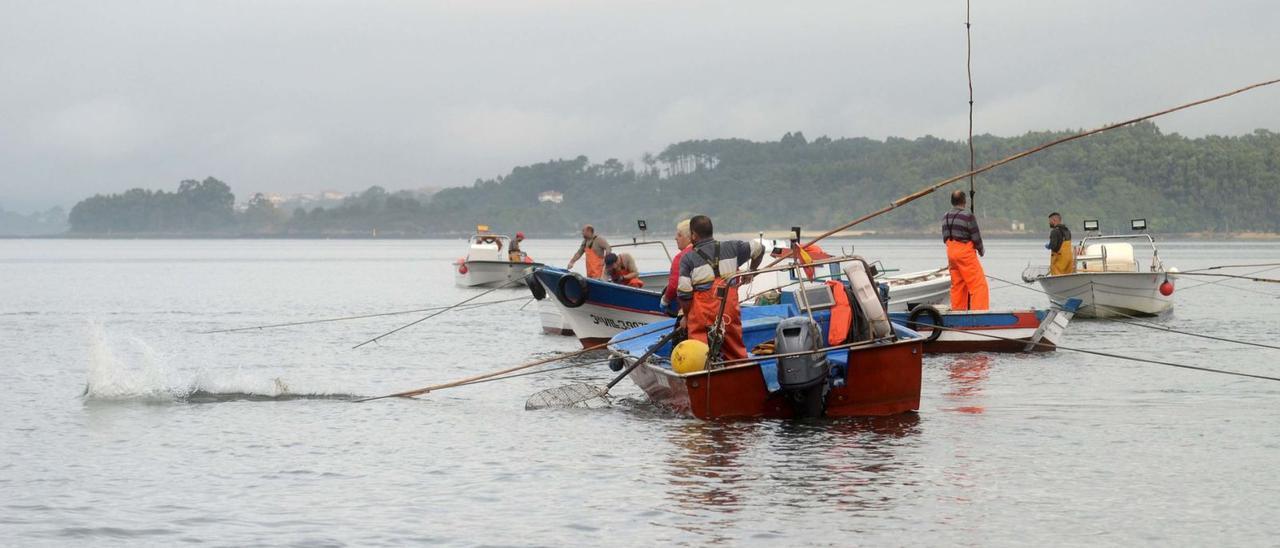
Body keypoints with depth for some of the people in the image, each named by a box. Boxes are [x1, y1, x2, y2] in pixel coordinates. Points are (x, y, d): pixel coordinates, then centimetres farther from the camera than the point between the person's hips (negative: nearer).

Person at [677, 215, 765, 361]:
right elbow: (758, 249, 21)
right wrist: (751, 272, 37)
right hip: (730, 308, 4)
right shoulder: (731, 248, 7)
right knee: (737, 353, 15)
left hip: (702, 312, -4)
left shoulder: (688, 258, -4)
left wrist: (686, 316, 8)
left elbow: (684, 293, -8)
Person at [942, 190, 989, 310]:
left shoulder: (945, 217, 7)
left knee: (957, 284, 13)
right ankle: (979, 310, -12)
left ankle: (957, 311, 15)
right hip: (966, 253, -7)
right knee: (978, 284, -5)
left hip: (951, 252, 7)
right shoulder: (967, 216, -14)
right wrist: (981, 250, 7)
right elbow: (976, 237, -11)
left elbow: (945, 238, 13)